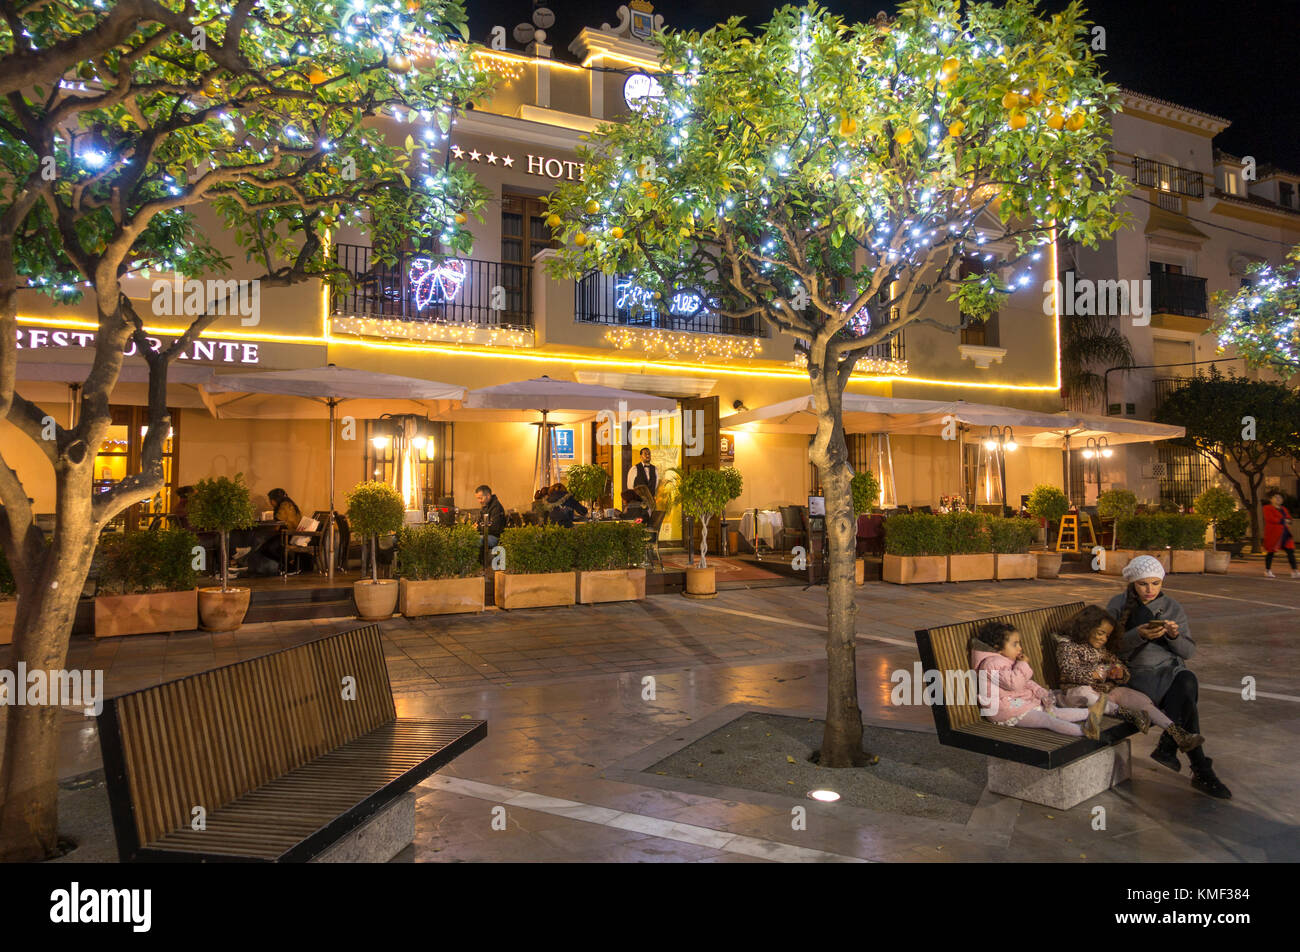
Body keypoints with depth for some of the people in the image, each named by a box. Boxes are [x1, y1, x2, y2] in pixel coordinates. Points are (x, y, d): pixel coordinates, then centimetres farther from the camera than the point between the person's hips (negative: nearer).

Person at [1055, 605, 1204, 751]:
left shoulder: (1104, 649, 21)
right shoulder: (1067, 645, -1)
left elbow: (1126, 675, 19)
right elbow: (1070, 672, -14)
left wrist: (1119, 673, -6)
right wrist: (1100, 673, -20)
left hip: (1108, 690, 6)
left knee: (1143, 700, -15)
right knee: (1081, 693, -41)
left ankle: (1177, 734, -25)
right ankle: (1126, 713, -46)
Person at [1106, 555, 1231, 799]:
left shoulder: (1173, 608, 10)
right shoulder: (1119, 605, 2)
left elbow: (1189, 652, 8)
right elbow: (1112, 647, -5)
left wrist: (1175, 636, -13)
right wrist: (1138, 635, -22)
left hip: (1172, 669, 3)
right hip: (1139, 674, -3)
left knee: (1187, 681, -33)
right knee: (1187, 703, -28)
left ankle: (1167, 747, -25)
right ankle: (1201, 772, -22)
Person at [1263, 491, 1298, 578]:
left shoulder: (1283, 509, 20)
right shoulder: (1268, 508, -2)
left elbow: (1289, 518, 12)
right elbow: (1270, 519, -15)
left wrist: (1287, 521, -10)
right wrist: (1283, 521, -10)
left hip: (1285, 533, 7)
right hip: (1273, 533, -7)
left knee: (1290, 551, -1)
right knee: (1271, 552, -1)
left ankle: (1294, 572, 0)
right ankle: (1267, 571, 8)